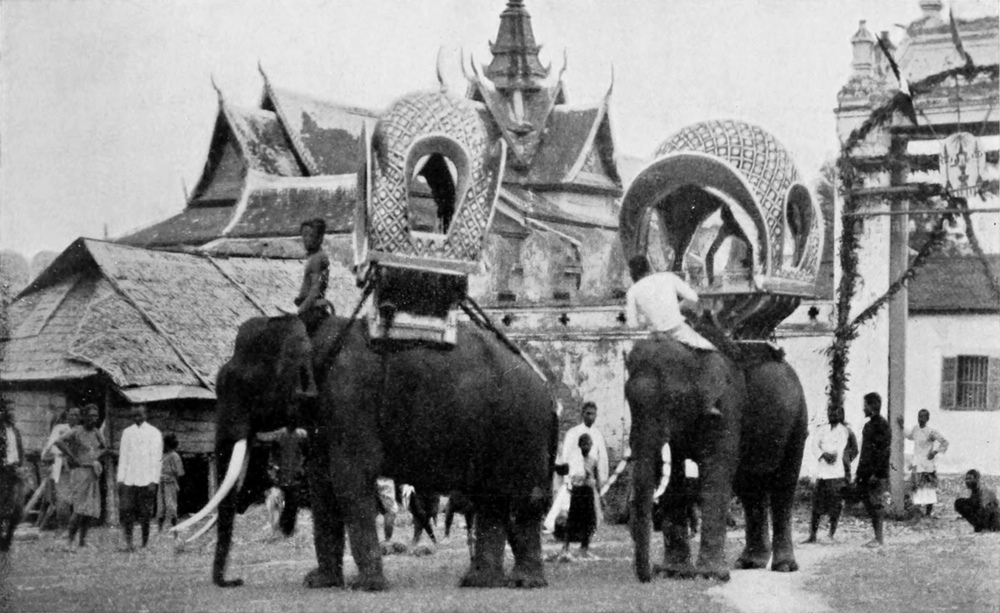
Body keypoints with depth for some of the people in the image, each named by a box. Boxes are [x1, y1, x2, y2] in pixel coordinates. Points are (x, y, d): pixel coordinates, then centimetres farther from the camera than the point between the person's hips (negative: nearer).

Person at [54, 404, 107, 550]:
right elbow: (59, 441, -23)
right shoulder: (77, 432, -9)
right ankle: (70, 542, -8)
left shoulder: (96, 433, 11)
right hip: (80, 472, -6)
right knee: (79, 509, -13)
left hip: (93, 473, 7)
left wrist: (96, 457, 9)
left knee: (91, 509, 5)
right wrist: (73, 458, -19)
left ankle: (83, 541, 12)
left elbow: (105, 448, 27)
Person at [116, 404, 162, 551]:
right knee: (125, 510, -9)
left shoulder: (154, 433, 4)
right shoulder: (127, 432, 13)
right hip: (128, 480, 3)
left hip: (146, 480, -3)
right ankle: (129, 543, -7)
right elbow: (123, 456, 12)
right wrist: (120, 478, 2)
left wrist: (154, 481, -8)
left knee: (145, 514, -2)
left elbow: (156, 458, 0)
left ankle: (145, 545, 4)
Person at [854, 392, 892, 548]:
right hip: (866, 473, 9)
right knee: (869, 506, 9)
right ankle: (877, 537, 14)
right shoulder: (868, 425, 17)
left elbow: (883, 452, -16)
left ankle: (880, 538, -2)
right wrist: (859, 474, 18)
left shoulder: (882, 425, -10)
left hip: (878, 474, -9)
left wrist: (876, 473, -20)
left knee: (877, 506, -6)